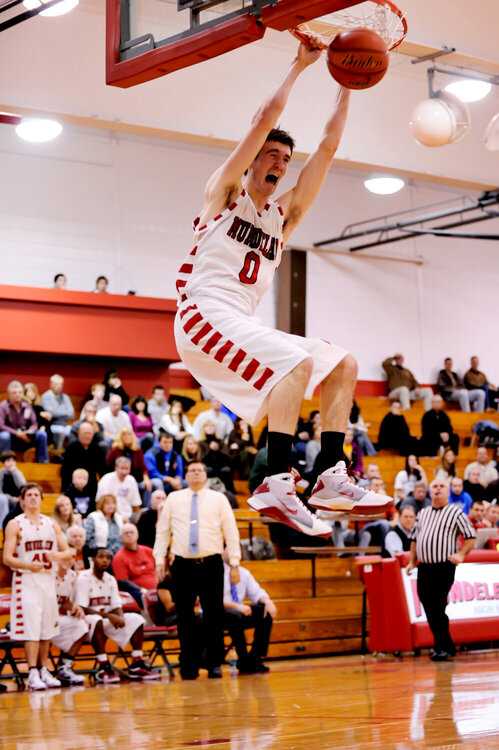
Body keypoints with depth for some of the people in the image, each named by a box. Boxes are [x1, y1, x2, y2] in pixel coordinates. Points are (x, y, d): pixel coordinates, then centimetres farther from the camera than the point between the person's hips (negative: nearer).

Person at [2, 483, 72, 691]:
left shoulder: (51, 524, 11)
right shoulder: (15, 524, -3)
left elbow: (67, 551, 10)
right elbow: (7, 558, -9)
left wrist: (58, 555, -14)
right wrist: (28, 566, -26)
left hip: (48, 579, 5)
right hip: (26, 581, -5)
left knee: (47, 629, 8)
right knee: (31, 629, -11)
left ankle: (44, 671, 16)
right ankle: (33, 673, -10)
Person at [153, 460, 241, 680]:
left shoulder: (218, 499, 8)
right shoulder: (174, 499, 10)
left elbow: (231, 531, 6)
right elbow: (162, 531, 12)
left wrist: (234, 563, -1)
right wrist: (159, 560, 4)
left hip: (211, 564, -1)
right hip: (183, 564, 1)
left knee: (214, 615, -2)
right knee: (185, 616, 2)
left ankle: (214, 664, 6)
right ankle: (189, 666, 10)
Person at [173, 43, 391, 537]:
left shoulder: (285, 213, 22)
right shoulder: (225, 190, 7)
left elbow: (328, 146, 19)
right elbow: (266, 118, -2)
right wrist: (299, 66, 6)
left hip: (242, 324, 8)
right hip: (204, 313, -8)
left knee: (342, 365, 2)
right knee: (297, 362, -29)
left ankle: (331, 479, -5)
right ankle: (277, 486, -36)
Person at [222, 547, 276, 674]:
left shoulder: (244, 573, 13)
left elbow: (256, 592, 12)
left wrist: (268, 601, -12)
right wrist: (236, 606, -31)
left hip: (238, 613, 7)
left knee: (267, 611, -13)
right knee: (235, 615, -38)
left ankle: (255, 658, -16)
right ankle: (245, 663, -33)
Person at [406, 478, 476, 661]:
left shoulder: (456, 513, 0)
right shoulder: (422, 514, 16)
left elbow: (471, 536, 1)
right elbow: (415, 538, 23)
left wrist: (461, 554, -12)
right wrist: (412, 561, 16)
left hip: (444, 568, -6)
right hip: (424, 568, 6)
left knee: (438, 608, -8)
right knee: (429, 608, 5)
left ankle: (442, 648, 2)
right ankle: (447, 646, 17)